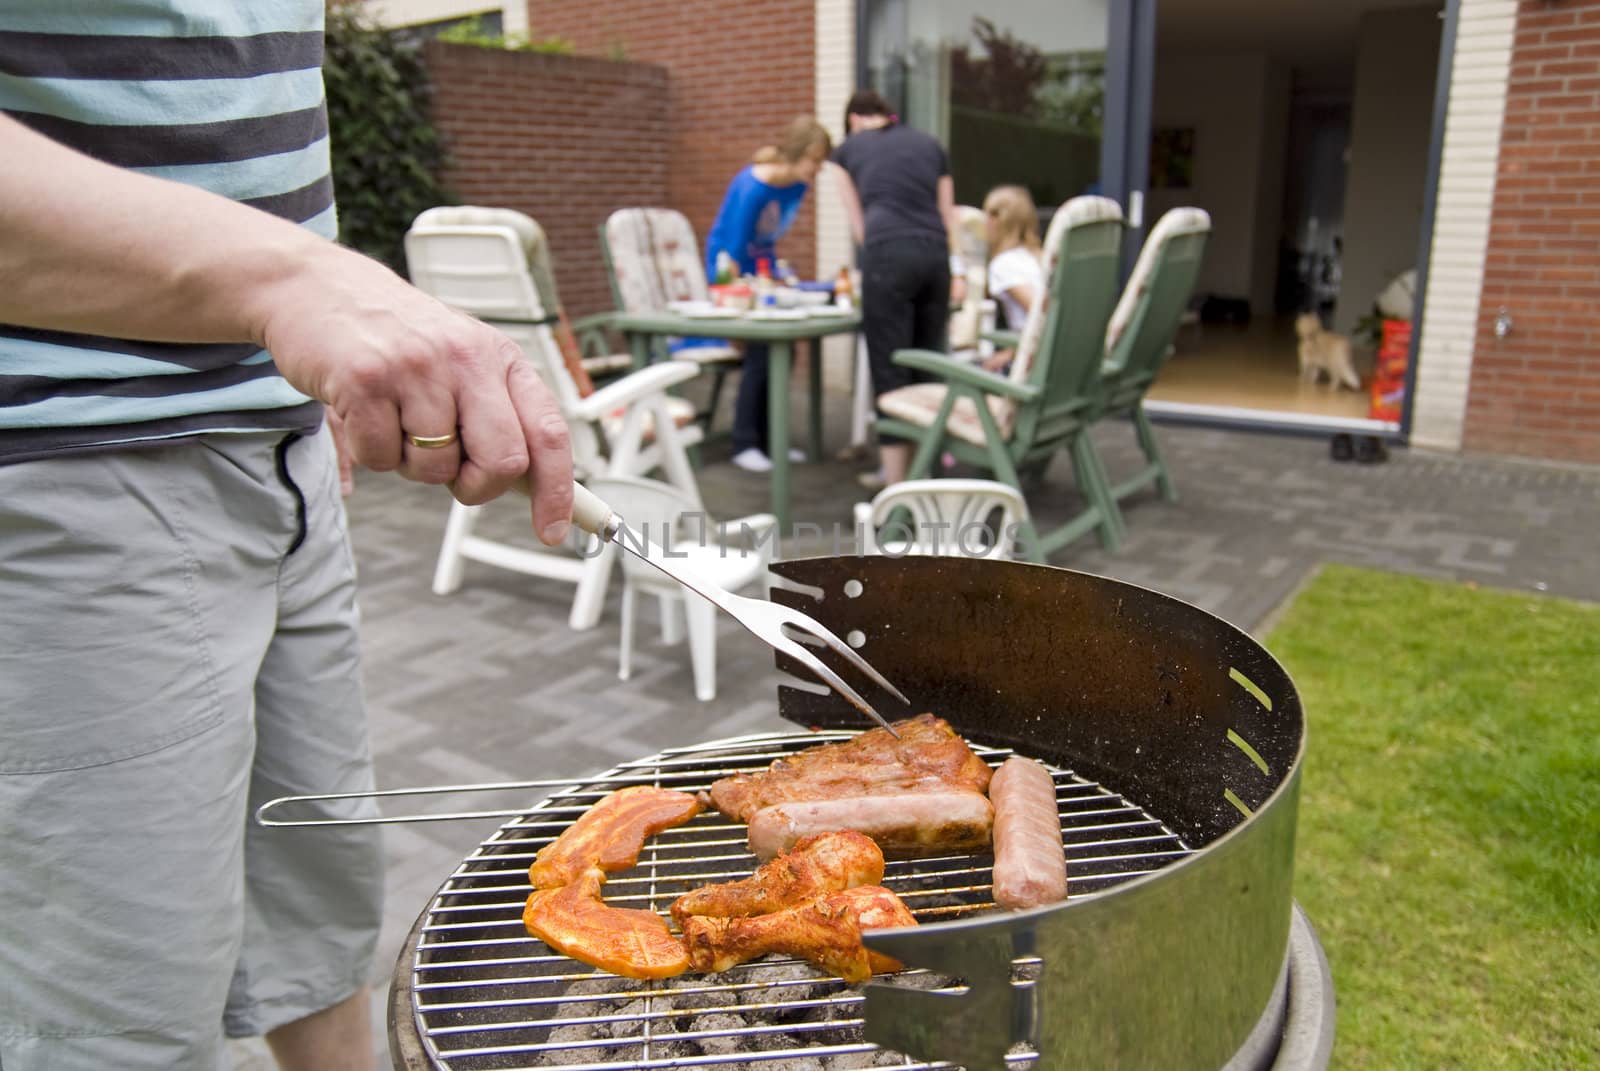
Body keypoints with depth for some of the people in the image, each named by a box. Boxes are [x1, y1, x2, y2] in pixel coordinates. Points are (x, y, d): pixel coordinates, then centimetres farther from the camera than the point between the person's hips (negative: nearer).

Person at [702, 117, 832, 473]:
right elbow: (735, 250, -24)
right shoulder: (752, 187, -28)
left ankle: (769, 438, 11)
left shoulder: (798, 185, -6)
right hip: (731, 266, -7)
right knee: (759, 352, -15)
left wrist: (775, 274, 10)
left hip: (763, 262, 7)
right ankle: (744, 444, -5)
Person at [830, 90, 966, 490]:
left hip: (887, 254, -3)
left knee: (889, 364, 0)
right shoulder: (930, 144, 24)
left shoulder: (848, 150, 17)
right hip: (937, 253, 3)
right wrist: (957, 271, 18)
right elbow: (948, 216, 20)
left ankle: (895, 474, 2)